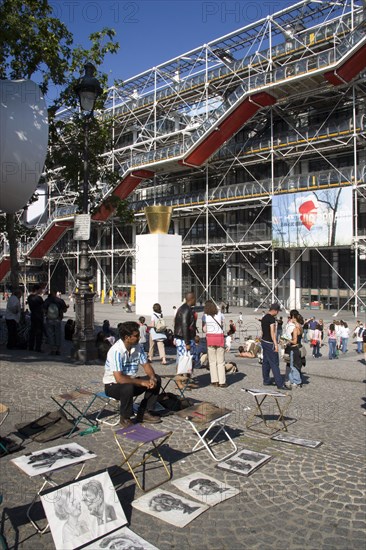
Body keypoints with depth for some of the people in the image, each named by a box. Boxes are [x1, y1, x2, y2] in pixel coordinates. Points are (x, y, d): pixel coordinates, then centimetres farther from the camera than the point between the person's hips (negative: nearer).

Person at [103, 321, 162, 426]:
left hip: (131, 380, 7)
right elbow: (119, 378, -33)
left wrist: (152, 378, -18)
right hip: (113, 385, -7)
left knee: (156, 379, -6)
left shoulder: (137, 347, -6)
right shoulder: (116, 351, -29)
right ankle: (125, 418, -10)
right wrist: (142, 382, -26)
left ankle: (143, 413, 2)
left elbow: (146, 365, 3)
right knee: (128, 387, -38)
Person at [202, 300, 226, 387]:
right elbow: (223, 325, 3)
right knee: (221, 361, 6)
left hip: (210, 338, 0)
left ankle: (215, 381, 9)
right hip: (220, 337, 1)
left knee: (212, 361, 9)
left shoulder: (205, 316, 1)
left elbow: (204, 330, -2)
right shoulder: (220, 314, 5)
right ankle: (222, 382, 7)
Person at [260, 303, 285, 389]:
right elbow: (272, 332, -21)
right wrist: (276, 344, -21)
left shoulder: (263, 318, 13)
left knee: (265, 362, 13)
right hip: (269, 343, -9)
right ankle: (280, 384, -6)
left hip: (264, 341, 9)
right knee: (275, 364, -8)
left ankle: (266, 381, 19)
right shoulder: (272, 318, -15)